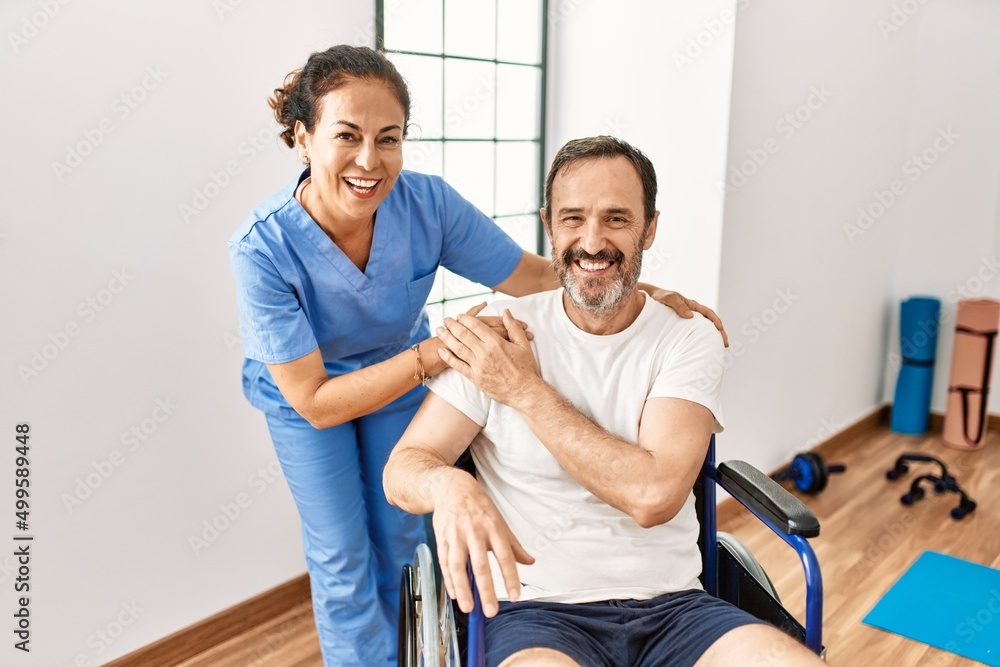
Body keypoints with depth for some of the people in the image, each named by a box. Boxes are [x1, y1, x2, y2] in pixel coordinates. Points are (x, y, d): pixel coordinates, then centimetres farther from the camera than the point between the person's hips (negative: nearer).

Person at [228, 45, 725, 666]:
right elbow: (315, 403, -32)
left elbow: (534, 275, -19)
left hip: (402, 374, 3)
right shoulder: (263, 248, -35)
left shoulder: (428, 203, -30)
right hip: (304, 392, -2)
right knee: (342, 556, 5)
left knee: (400, 537, 15)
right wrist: (436, 353, -42)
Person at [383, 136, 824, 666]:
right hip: (535, 606, -2)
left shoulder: (687, 340, -1)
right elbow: (402, 469, -3)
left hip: (671, 604, 3)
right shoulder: (493, 335, 0)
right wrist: (450, 486, -27)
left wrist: (525, 390, -12)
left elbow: (654, 494, -15)